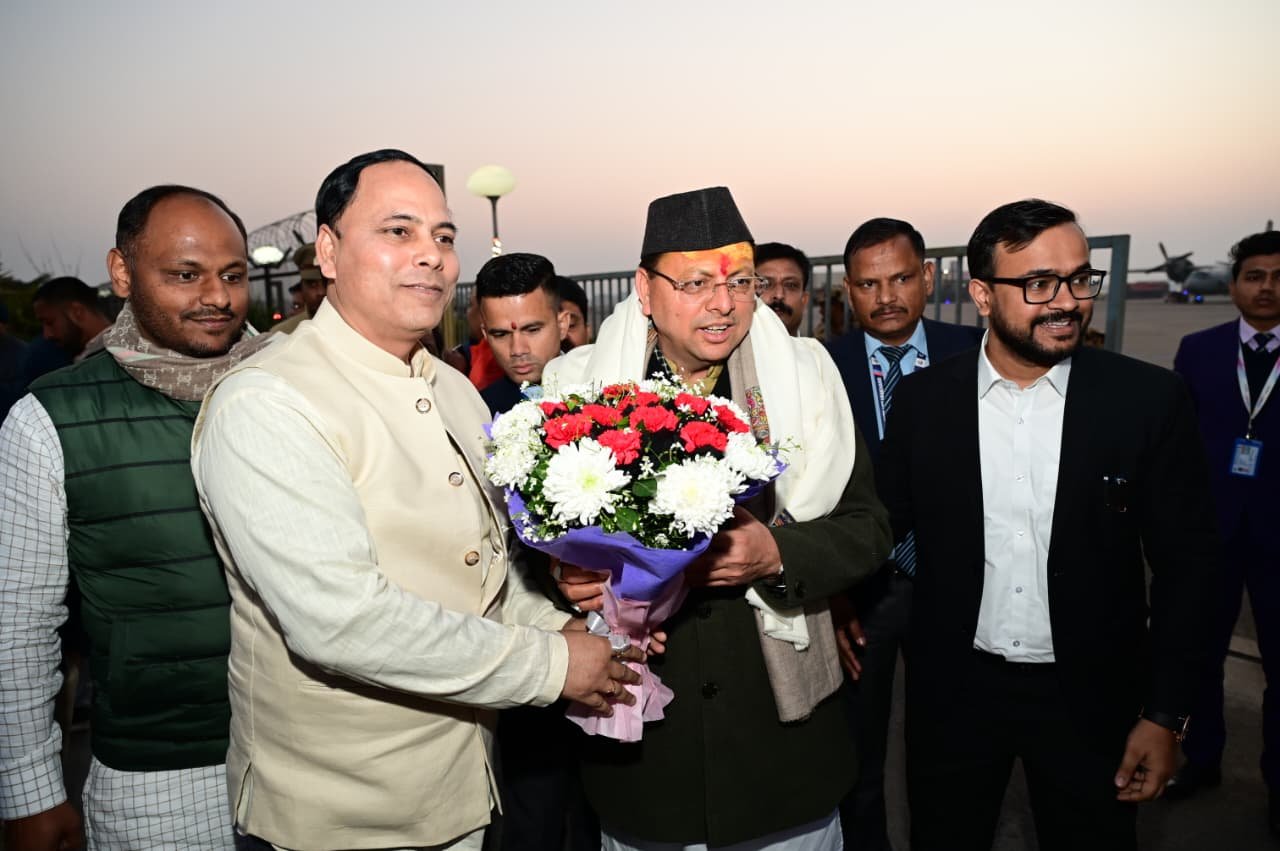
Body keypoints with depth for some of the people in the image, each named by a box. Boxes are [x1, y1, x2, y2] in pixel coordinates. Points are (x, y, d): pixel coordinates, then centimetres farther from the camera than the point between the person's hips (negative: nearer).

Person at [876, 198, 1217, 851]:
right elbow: (884, 524, 3)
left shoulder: (1148, 399, -10)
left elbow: (1184, 563, -5)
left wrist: (1165, 714, -4)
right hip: (953, 690, 1)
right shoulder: (923, 398, -7)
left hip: (1088, 695, 0)